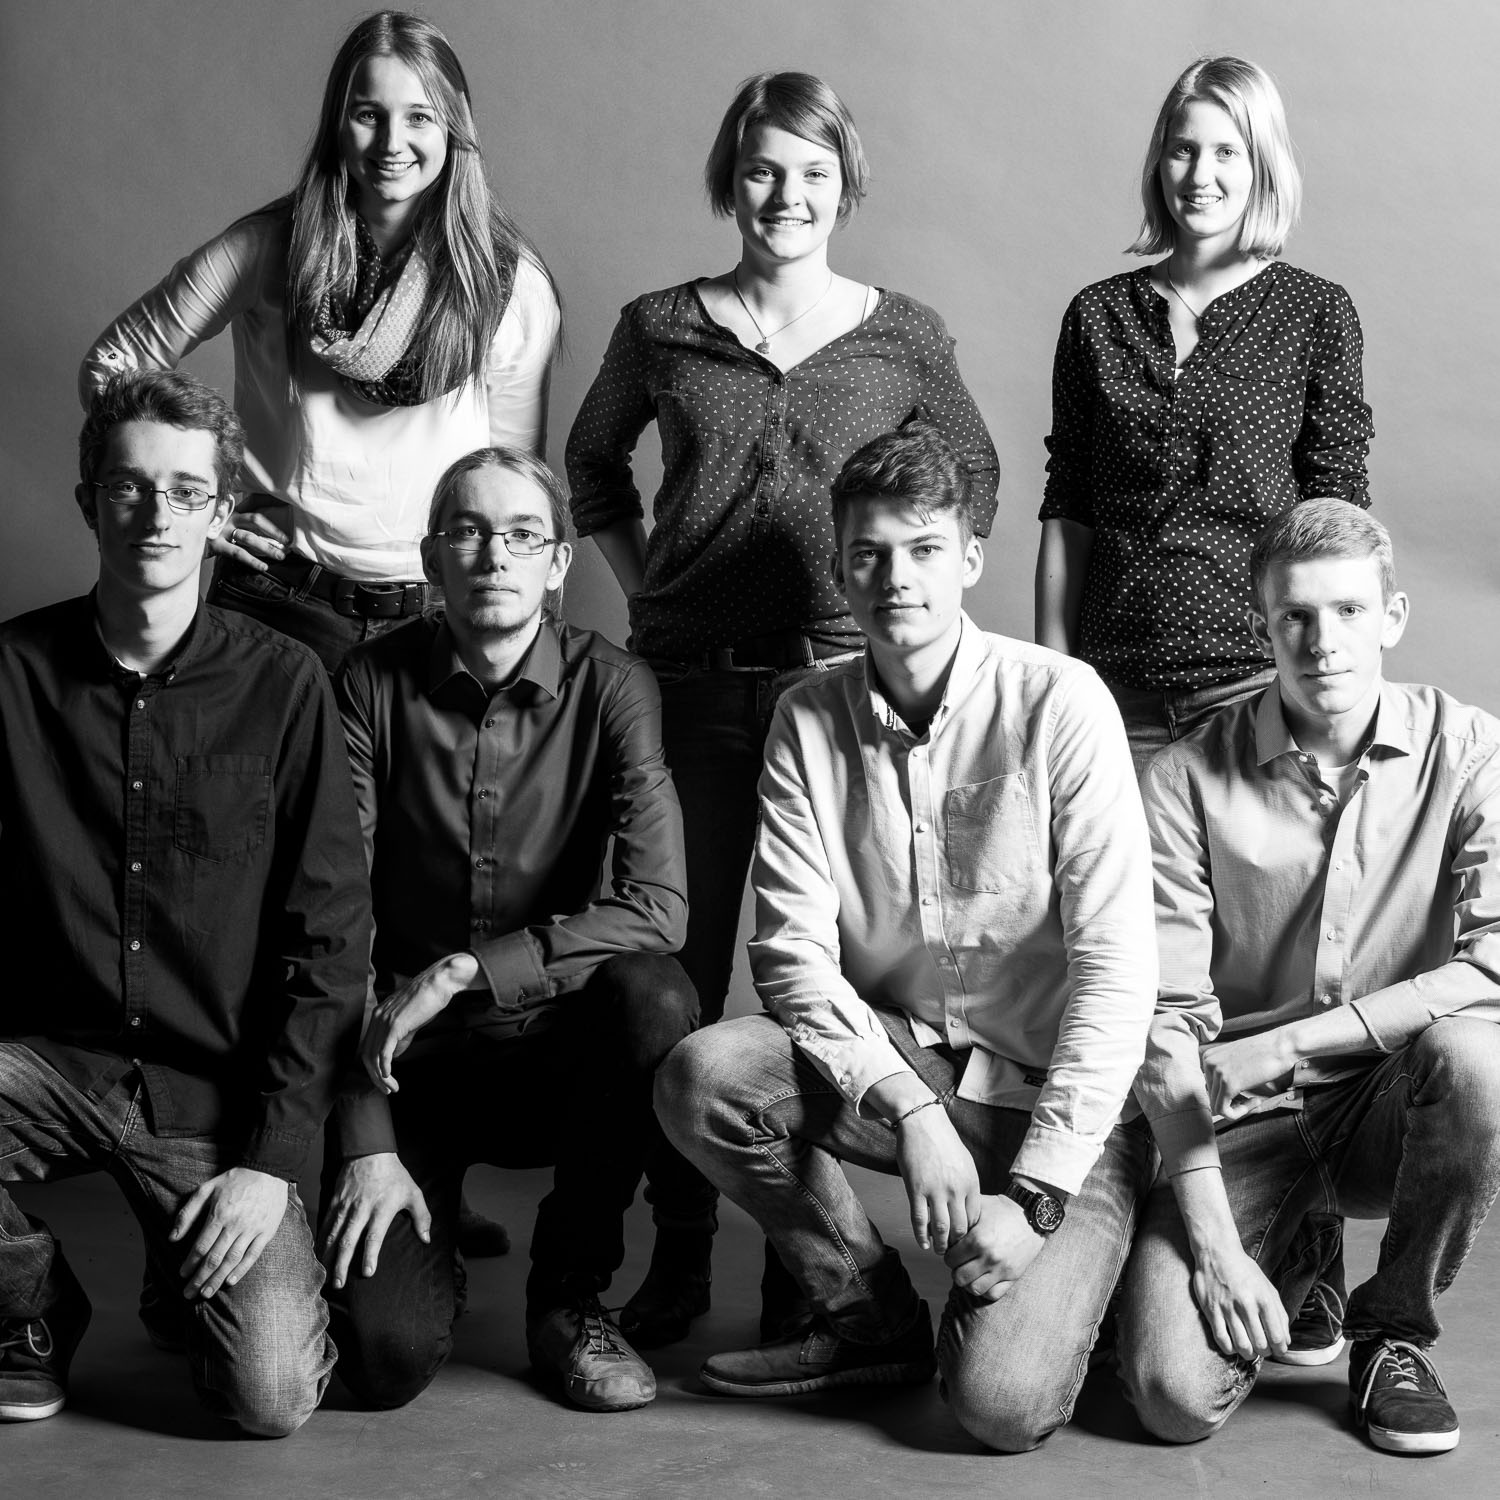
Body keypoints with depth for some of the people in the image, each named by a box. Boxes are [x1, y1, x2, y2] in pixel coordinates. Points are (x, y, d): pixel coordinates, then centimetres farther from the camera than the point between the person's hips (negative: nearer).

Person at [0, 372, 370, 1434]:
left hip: (219, 1092, -1)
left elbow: (330, 942, -4)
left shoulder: (283, 686, -5)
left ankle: (196, 1277, 21)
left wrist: (272, 1158, -9)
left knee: (272, 1397, -15)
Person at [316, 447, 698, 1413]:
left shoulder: (610, 686, -7)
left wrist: (463, 969, -25)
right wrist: (366, 1140, -16)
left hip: (555, 1049, 1)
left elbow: (657, 909, -19)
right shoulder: (375, 682, -6)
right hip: (408, 1057, -1)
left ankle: (571, 1292, -8)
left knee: (655, 996, -33)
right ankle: (425, 1231, 19)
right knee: (389, 1355, -20)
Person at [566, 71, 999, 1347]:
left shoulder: (905, 335, 3)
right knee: (679, 965, 4)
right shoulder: (661, 328, 5)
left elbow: (975, 473, 17)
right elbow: (594, 460, 20)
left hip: (838, 678, -1)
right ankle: (678, 1254, 16)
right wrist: (646, 589, 10)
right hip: (689, 685, 1)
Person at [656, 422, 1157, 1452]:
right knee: (702, 1076, -24)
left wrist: (1035, 1194, -20)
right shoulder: (808, 722, -1)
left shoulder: (1058, 702, -13)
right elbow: (794, 952, -6)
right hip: (890, 1064, 4)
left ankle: (1063, 1285, 15)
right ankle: (872, 1317, 0)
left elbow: (1115, 969, -16)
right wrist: (909, 1107, -22)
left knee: (1005, 1403, -23)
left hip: (1063, 1098, -4)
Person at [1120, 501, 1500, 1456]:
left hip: (1392, 1107, 1)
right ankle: (1287, 1262, 17)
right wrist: (1215, 1239, -17)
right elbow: (1169, 1017, -10)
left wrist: (1294, 1038, -25)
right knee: (1178, 1396, -21)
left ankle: (1395, 1329, -5)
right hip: (1240, 1120, -1)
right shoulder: (1190, 781, -8)